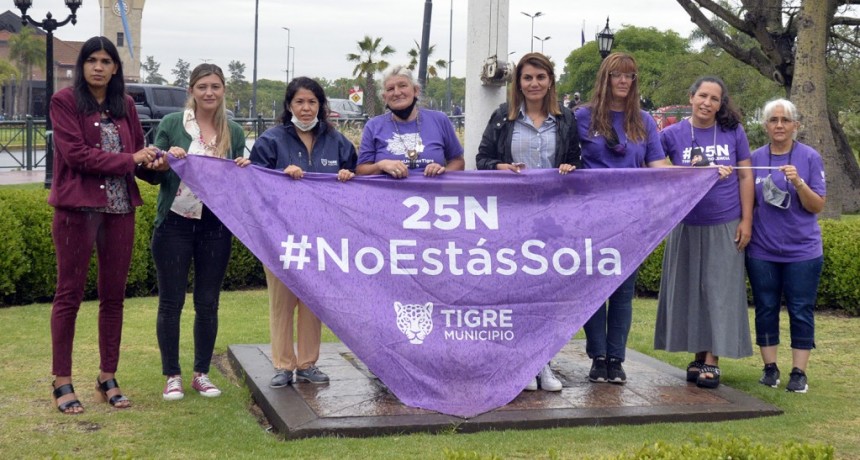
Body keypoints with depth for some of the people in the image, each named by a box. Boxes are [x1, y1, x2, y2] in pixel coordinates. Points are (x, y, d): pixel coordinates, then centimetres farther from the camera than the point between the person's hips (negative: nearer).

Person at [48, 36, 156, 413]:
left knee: (114, 295, 8)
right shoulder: (65, 101, -3)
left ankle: (108, 378, 19)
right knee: (70, 294, 2)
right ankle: (62, 382, 10)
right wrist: (129, 160, -11)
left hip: (120, 209, 5)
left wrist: (154, 160, -9)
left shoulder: (125, 106, 13)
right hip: (78, 208, -5)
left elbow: (139, 151, 14)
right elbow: (75, 154, -12)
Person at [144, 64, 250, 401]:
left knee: (208, 304, 8)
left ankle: (202, 374, 21)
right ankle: (172, 376, 15)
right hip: (175, 223, -2)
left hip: (216, 226, 2)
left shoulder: (234, 131, 6)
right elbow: (153, 176, 1)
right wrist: (165, 164, -19)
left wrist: (243, 170, -6)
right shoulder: (171, 124, -2)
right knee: (171, 302, 3)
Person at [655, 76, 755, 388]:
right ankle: (698, 356, 17)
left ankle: (712, 360, 2)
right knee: (689, 291, 6)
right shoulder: (673, 134, 0)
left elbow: (745, 177, 3)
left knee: (720, 291, -1)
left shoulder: (733, 132, 0)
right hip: (687, 225, 1)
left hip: (725, 227, -1)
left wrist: (746, 221, -2)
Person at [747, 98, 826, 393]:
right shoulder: (755, 159, 3)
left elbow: (817, 206, -5)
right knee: (766, 310, 8)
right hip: (762, 251, 2)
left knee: (801, 312, 1)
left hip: (802, 250, -2)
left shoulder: (810, 157, -2)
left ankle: (799, 372, 8)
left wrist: (799, 183, -20)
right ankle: (770, 367, 18)